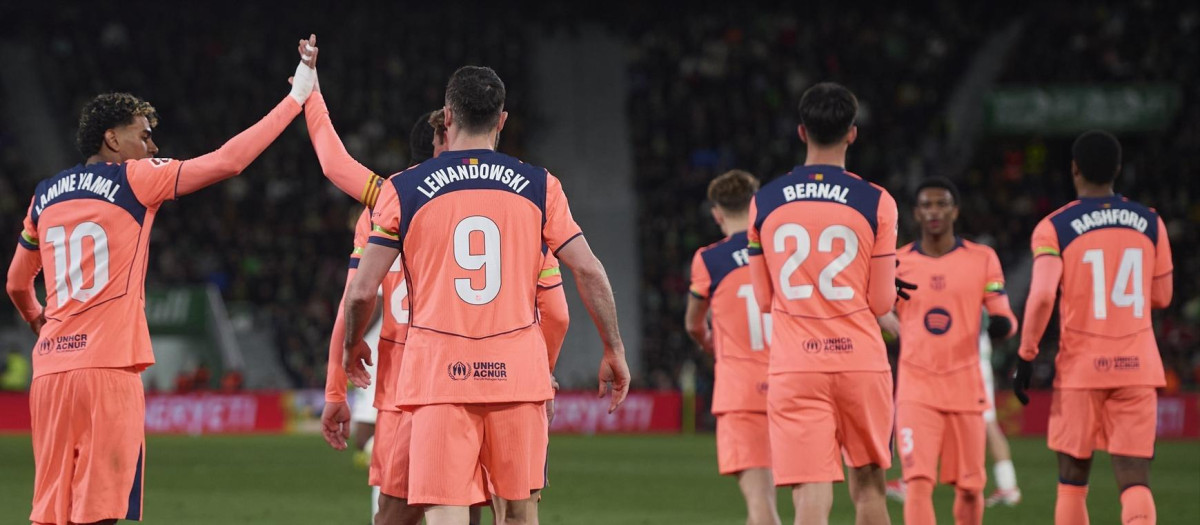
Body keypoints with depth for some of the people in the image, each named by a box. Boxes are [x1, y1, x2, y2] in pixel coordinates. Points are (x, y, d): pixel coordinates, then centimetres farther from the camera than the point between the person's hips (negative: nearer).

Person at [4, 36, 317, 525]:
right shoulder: (133, 180, -1)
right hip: (107, 367, -6)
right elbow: (228, 160, -4)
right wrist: (296, 97, 3)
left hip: (50, 367, 6)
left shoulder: (46, 194, 16)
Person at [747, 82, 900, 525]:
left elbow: (763, 300, 12)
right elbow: (881, 303, 0)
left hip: (793, 369, 0)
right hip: (861, 363, 0)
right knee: (868, 484, 18)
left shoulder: (763, 202, 4)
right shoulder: (876, 202, -3)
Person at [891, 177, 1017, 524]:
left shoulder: (982, 260, 4)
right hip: (916, 392, -1)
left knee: (969, 487, 8)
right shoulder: (898, 263, 6)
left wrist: (1003, 324, -19)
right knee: (918, 483, -17)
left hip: (966, 389, 1)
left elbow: (1004, 318, 3)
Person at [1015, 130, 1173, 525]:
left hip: (1081, 367, -2)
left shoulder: (1055, 227, -4)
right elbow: (1161, 297, 14)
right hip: (1137, 367, 2)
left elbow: (1042, 297, -15)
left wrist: (1026, 358, -7)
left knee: (1073, 480, 12)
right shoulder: (1150, 223, 5)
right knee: (1133, 479, -2)